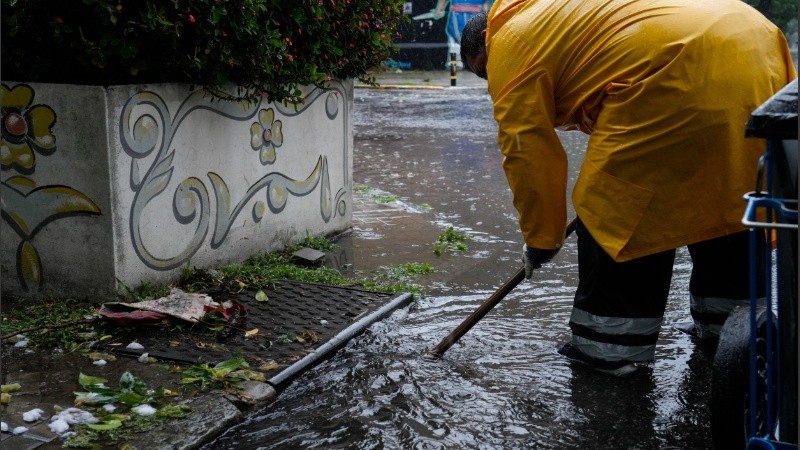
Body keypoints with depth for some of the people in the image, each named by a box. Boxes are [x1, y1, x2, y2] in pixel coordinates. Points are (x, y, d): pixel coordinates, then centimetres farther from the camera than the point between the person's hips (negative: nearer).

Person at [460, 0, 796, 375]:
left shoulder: (511, 45, 5)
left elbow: (527, 153, 3)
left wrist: (540, 241, 13)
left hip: (685, 68, -10)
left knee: (614, 210, 0)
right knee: (726, 197, 21)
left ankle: (610, 345, 7)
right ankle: (725, 319, 35)